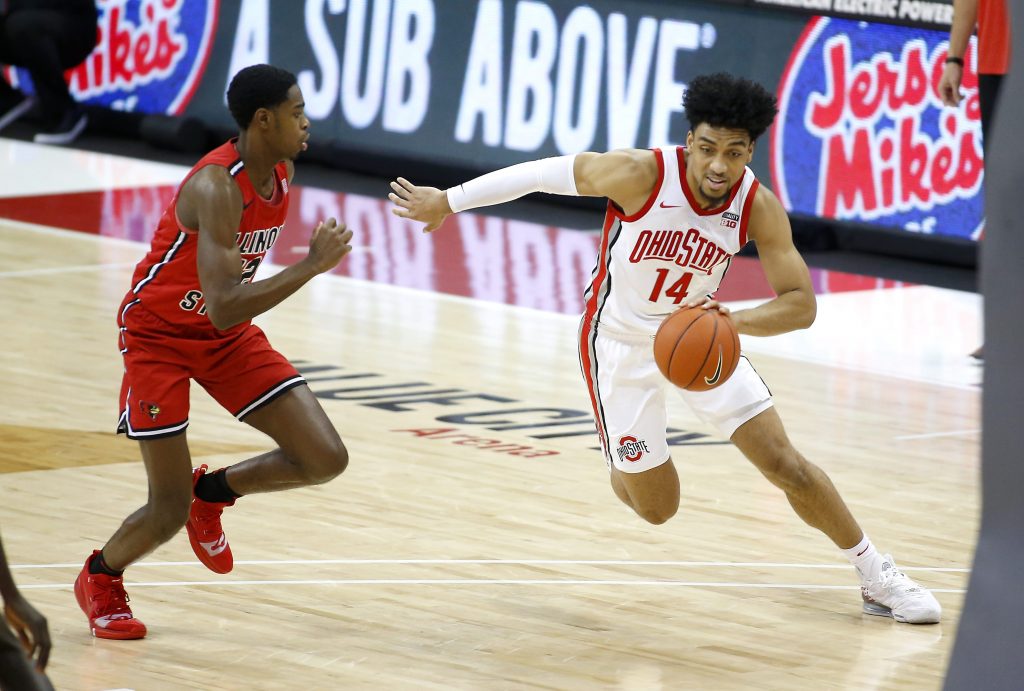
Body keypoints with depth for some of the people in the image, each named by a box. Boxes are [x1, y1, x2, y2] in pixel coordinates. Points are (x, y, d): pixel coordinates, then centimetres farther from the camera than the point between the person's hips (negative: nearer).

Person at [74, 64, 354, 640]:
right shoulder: (217, 187, -31)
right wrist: (313, 265, -39)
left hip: (228, 334, 7)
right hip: (160, 335, -7)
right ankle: (100, 577, 25)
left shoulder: (282, 172, -5)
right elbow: (223, 308, -39)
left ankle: (213, 491, 20)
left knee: (326, 459, -6)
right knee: (170, 512, -7)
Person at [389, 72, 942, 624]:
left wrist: (732, 321, -44)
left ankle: (876, 576, 11)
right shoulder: (642, 174, -30)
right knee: (656, 508, 3)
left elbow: (801, 304, -24)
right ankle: (625, 460, 39)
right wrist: (447, 202, -8)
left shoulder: (759, 209, -22)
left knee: (785, 463, -5)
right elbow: (545, 173, -18)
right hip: (621, 342, -2)